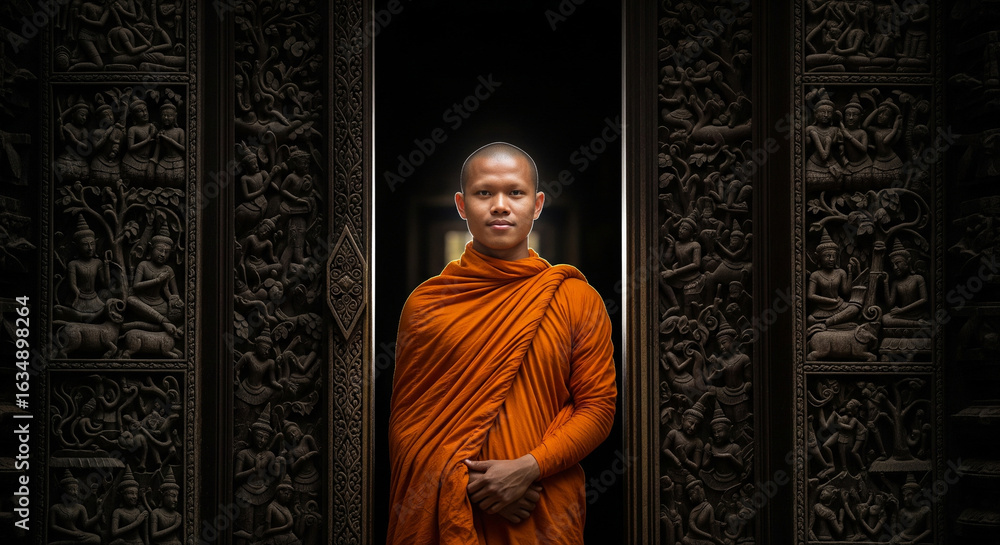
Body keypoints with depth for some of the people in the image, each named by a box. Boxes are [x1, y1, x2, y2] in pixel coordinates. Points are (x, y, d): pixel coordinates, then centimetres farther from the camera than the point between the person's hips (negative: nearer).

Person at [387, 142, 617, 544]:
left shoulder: (579, 300, -2)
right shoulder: (424, 303, -1)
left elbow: (598, 406, -3)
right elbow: (406, 420, 1)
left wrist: (530, 467, -15)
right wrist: (461, 480, -12)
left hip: (546, 512, 0)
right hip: (447, 511, 0)